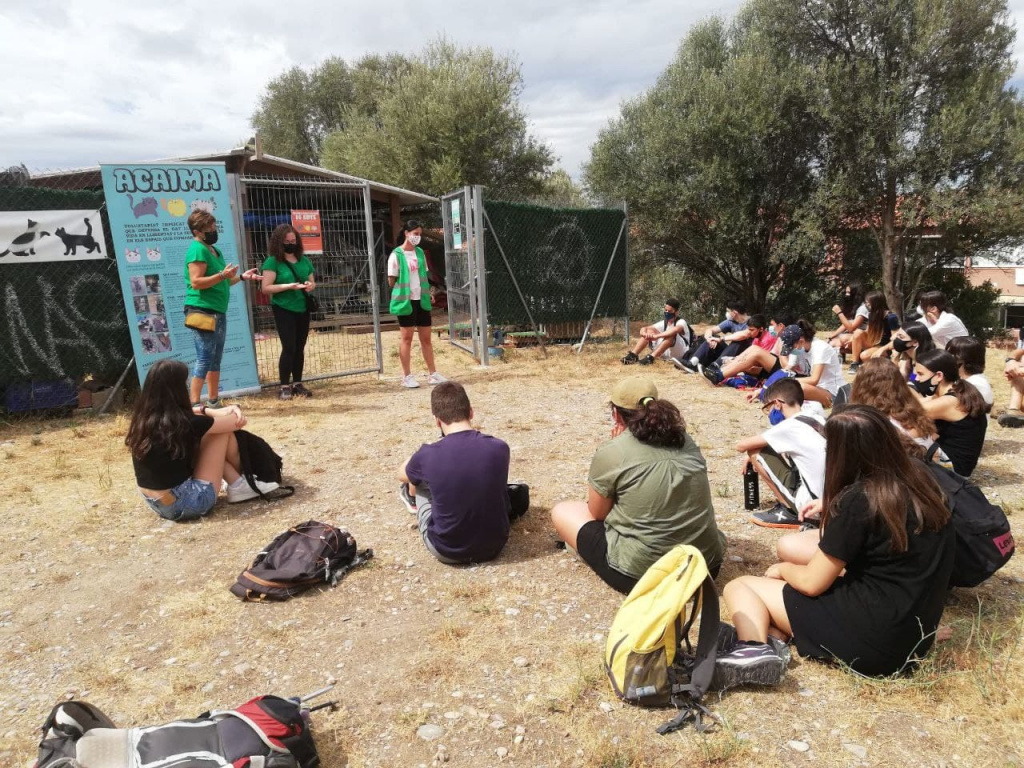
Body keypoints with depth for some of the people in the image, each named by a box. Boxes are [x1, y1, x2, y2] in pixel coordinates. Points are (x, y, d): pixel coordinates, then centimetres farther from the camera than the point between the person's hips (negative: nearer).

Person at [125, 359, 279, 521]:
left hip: (157, 504, 8)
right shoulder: (182, 423, -21)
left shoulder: (143, 416, -1)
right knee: (223, 432, -3)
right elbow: (238, 422, -10)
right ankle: (239, 486, 19)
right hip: (185, 504, -8)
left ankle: (237, 484, 17)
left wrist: (205, 410, 1)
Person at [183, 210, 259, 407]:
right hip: (202, 311, -10)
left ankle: (213, 401, 21)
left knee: (215, 359, 13)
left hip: (217, 312, 10)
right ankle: (194, 405, -9)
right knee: (205, 359, -11)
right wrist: (222, 274, -27)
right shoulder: (198, 250, -12)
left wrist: (241, 277, 14)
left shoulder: (214, 249, 18)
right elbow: (196, 282, -21)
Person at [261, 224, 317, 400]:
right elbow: (266, 288, -11)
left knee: (300, 347, 9)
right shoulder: (273, 261, -6)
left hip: (303, 309, 5)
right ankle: (285, 386, 1)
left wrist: (310, 285, -4)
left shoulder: (304, 260, 11)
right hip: (283, 310, -5)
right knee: (289, 347, -8)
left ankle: (297, 383, 20)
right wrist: (288, 286, -21)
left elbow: (312, 281, 20)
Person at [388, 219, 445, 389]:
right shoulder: (396, 255, -8)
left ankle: (432, 374, 17)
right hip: (405, 301, -6)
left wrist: (427, 292, 4)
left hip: (422, 300, 6)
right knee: (406, 338, 2)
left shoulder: (420, 252, 10)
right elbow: (391, 281, -6)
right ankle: (407, 376, 10)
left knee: (426, 338, 9)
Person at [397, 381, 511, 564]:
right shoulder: (499, 448, -13)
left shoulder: (428, 455, -19)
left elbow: (402, 475, 8)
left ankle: (412, 498, 53)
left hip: (446, 551, -2)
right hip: (494, 546, 2)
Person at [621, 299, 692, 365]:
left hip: (680, 354, -6)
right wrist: (645, 334, -25)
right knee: (649, 331, -4)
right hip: (666, 354, 6)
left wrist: (656, 336, -43)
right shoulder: (663, 323, 8)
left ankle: (651, 357, -42)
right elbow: (643, 329, 0)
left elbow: (675, 329, -37)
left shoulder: (681, 322, -11)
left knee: (671, 334, -32)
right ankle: (633, 355, -22)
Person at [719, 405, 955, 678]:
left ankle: (754, 648, -26)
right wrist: (832, 508, 28)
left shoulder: (858, 500, -21)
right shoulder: (920, 477, 0)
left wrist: (783, 569, 7)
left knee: (739, 586, 3)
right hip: (917, 634, 8)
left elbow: (811, 583, -13)